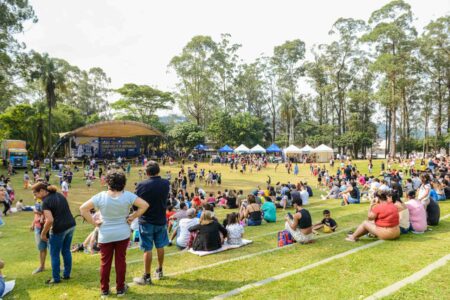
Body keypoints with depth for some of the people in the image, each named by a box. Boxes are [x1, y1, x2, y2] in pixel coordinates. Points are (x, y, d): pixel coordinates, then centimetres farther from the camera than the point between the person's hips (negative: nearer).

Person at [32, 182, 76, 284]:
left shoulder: (46, 202, -15)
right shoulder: (59, 195, 9)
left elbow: (50, 220, -24)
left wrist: (43, 234, -11)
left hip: (60, 229, -8)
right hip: (71, 225, 8)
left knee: (54, 254, 10)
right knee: (66, 251, 20)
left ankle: (56, 278, 21)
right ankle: (67, 274, 30)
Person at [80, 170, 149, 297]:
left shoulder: (100, 196, -12)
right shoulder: (127, 195, -12)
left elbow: (83, 208, -13)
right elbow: (145, 205, -13)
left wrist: (93, 222, -6)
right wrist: (133, 217, -5)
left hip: (105, 235, 0)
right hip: (122, 234, 0)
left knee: (105, 262, 13)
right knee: (121, 261, 11)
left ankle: (104, 290, 25)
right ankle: (120, 289, 22)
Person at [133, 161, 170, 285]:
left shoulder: (142, 185, -19)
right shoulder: (166, 183, -7)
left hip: (146, 221, -4)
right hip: (161, 220, 4)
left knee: (147, 249, 5)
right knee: (160, 246, 18)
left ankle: (147, 277, 15)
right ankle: (159, 271, 34)